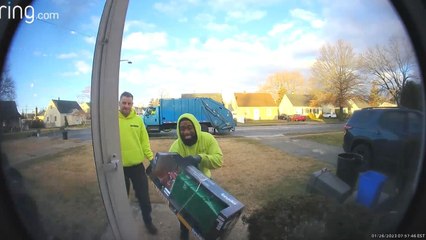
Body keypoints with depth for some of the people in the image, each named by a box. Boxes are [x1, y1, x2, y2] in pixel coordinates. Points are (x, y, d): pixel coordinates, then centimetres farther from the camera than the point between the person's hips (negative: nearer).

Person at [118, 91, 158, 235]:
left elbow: (144, 141, 2)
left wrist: (151, 158, -4)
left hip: (137, 165, 1)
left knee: (143, 196, 12)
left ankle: (148, 221, 34)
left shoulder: (138, 119, 0)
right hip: (119, 167, -1)